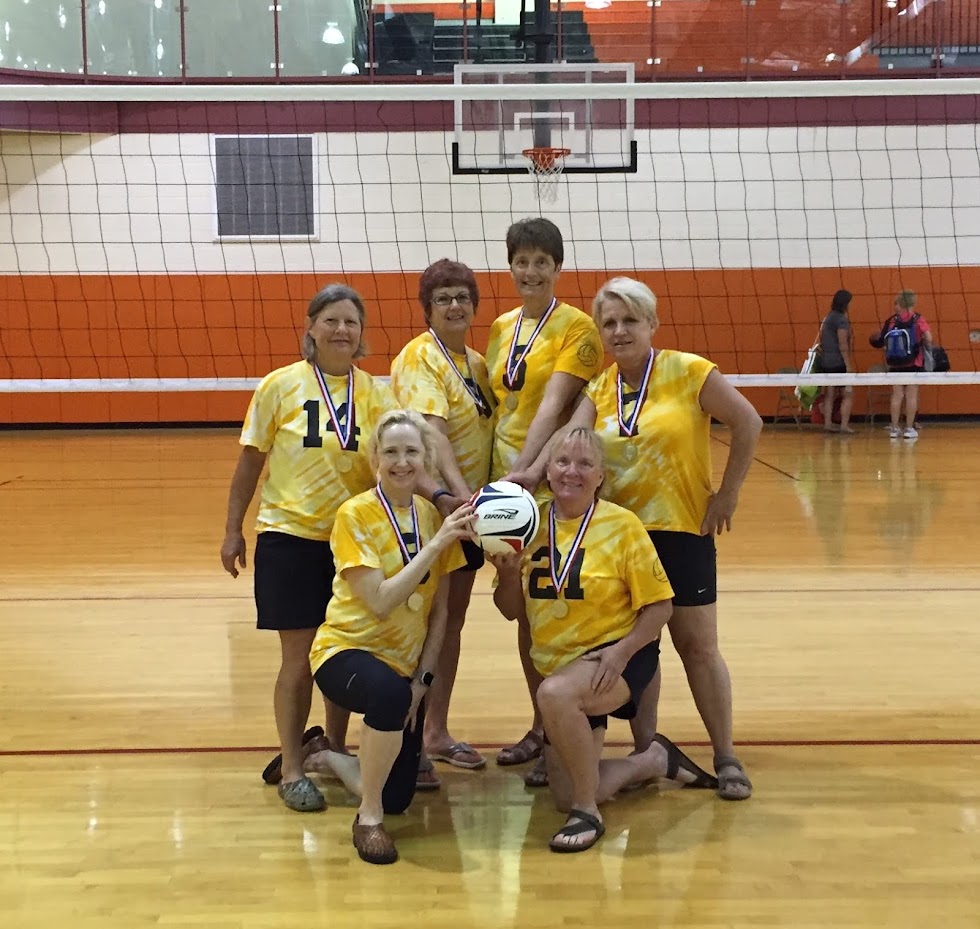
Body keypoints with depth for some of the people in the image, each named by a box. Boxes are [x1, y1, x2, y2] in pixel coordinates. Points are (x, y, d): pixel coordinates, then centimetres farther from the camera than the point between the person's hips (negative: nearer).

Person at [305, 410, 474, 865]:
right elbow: (380, 601, -24)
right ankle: (369, 819, -17)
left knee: (399, 797, 1)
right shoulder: (355, 514, -14)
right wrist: (436, 542, -27)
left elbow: (439, 611, 5)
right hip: (346, 649, -5)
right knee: (390, 692, -40)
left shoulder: (434, 516, 0)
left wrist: (421, 679, -3)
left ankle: (329, 757, 33)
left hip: (404, 664, 5)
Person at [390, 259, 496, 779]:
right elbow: (430, 432, -28)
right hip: (433, 503, -8)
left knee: (452, 620, 14)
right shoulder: (420, 358, -14)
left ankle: (436, 733, 26)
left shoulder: (475, 361, 12)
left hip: (469, 505, 8)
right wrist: (459, 492, -40)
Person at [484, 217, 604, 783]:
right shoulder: (501, 329, 11)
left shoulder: (577, 327, -9)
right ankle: (541, 725, 27)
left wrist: (524, 469, -32)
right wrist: (494, 476, 8)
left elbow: (553, 406, -21)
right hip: (506, 481, 7)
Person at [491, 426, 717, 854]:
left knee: (555, 692, -38)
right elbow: (512, 610, 4)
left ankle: (588, 811, -18)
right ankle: (654, 760, 32)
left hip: (614, 660, -5)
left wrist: (621, 652, -23)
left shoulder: (622, 525, -12)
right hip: (557, 666, 5)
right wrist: (508, 572, -16)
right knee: (564, 796, 5)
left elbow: (659, 605, -10)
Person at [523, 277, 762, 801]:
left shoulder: (689, 372, -7)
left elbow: (747, 424, -4)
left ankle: (726, 759, 16)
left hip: (682, 528, -4)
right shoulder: (598, 389, 4)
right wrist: (527, 476, -27)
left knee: (697, 645, 3)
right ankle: (644, 752, 24)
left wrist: (727, 494, -5)